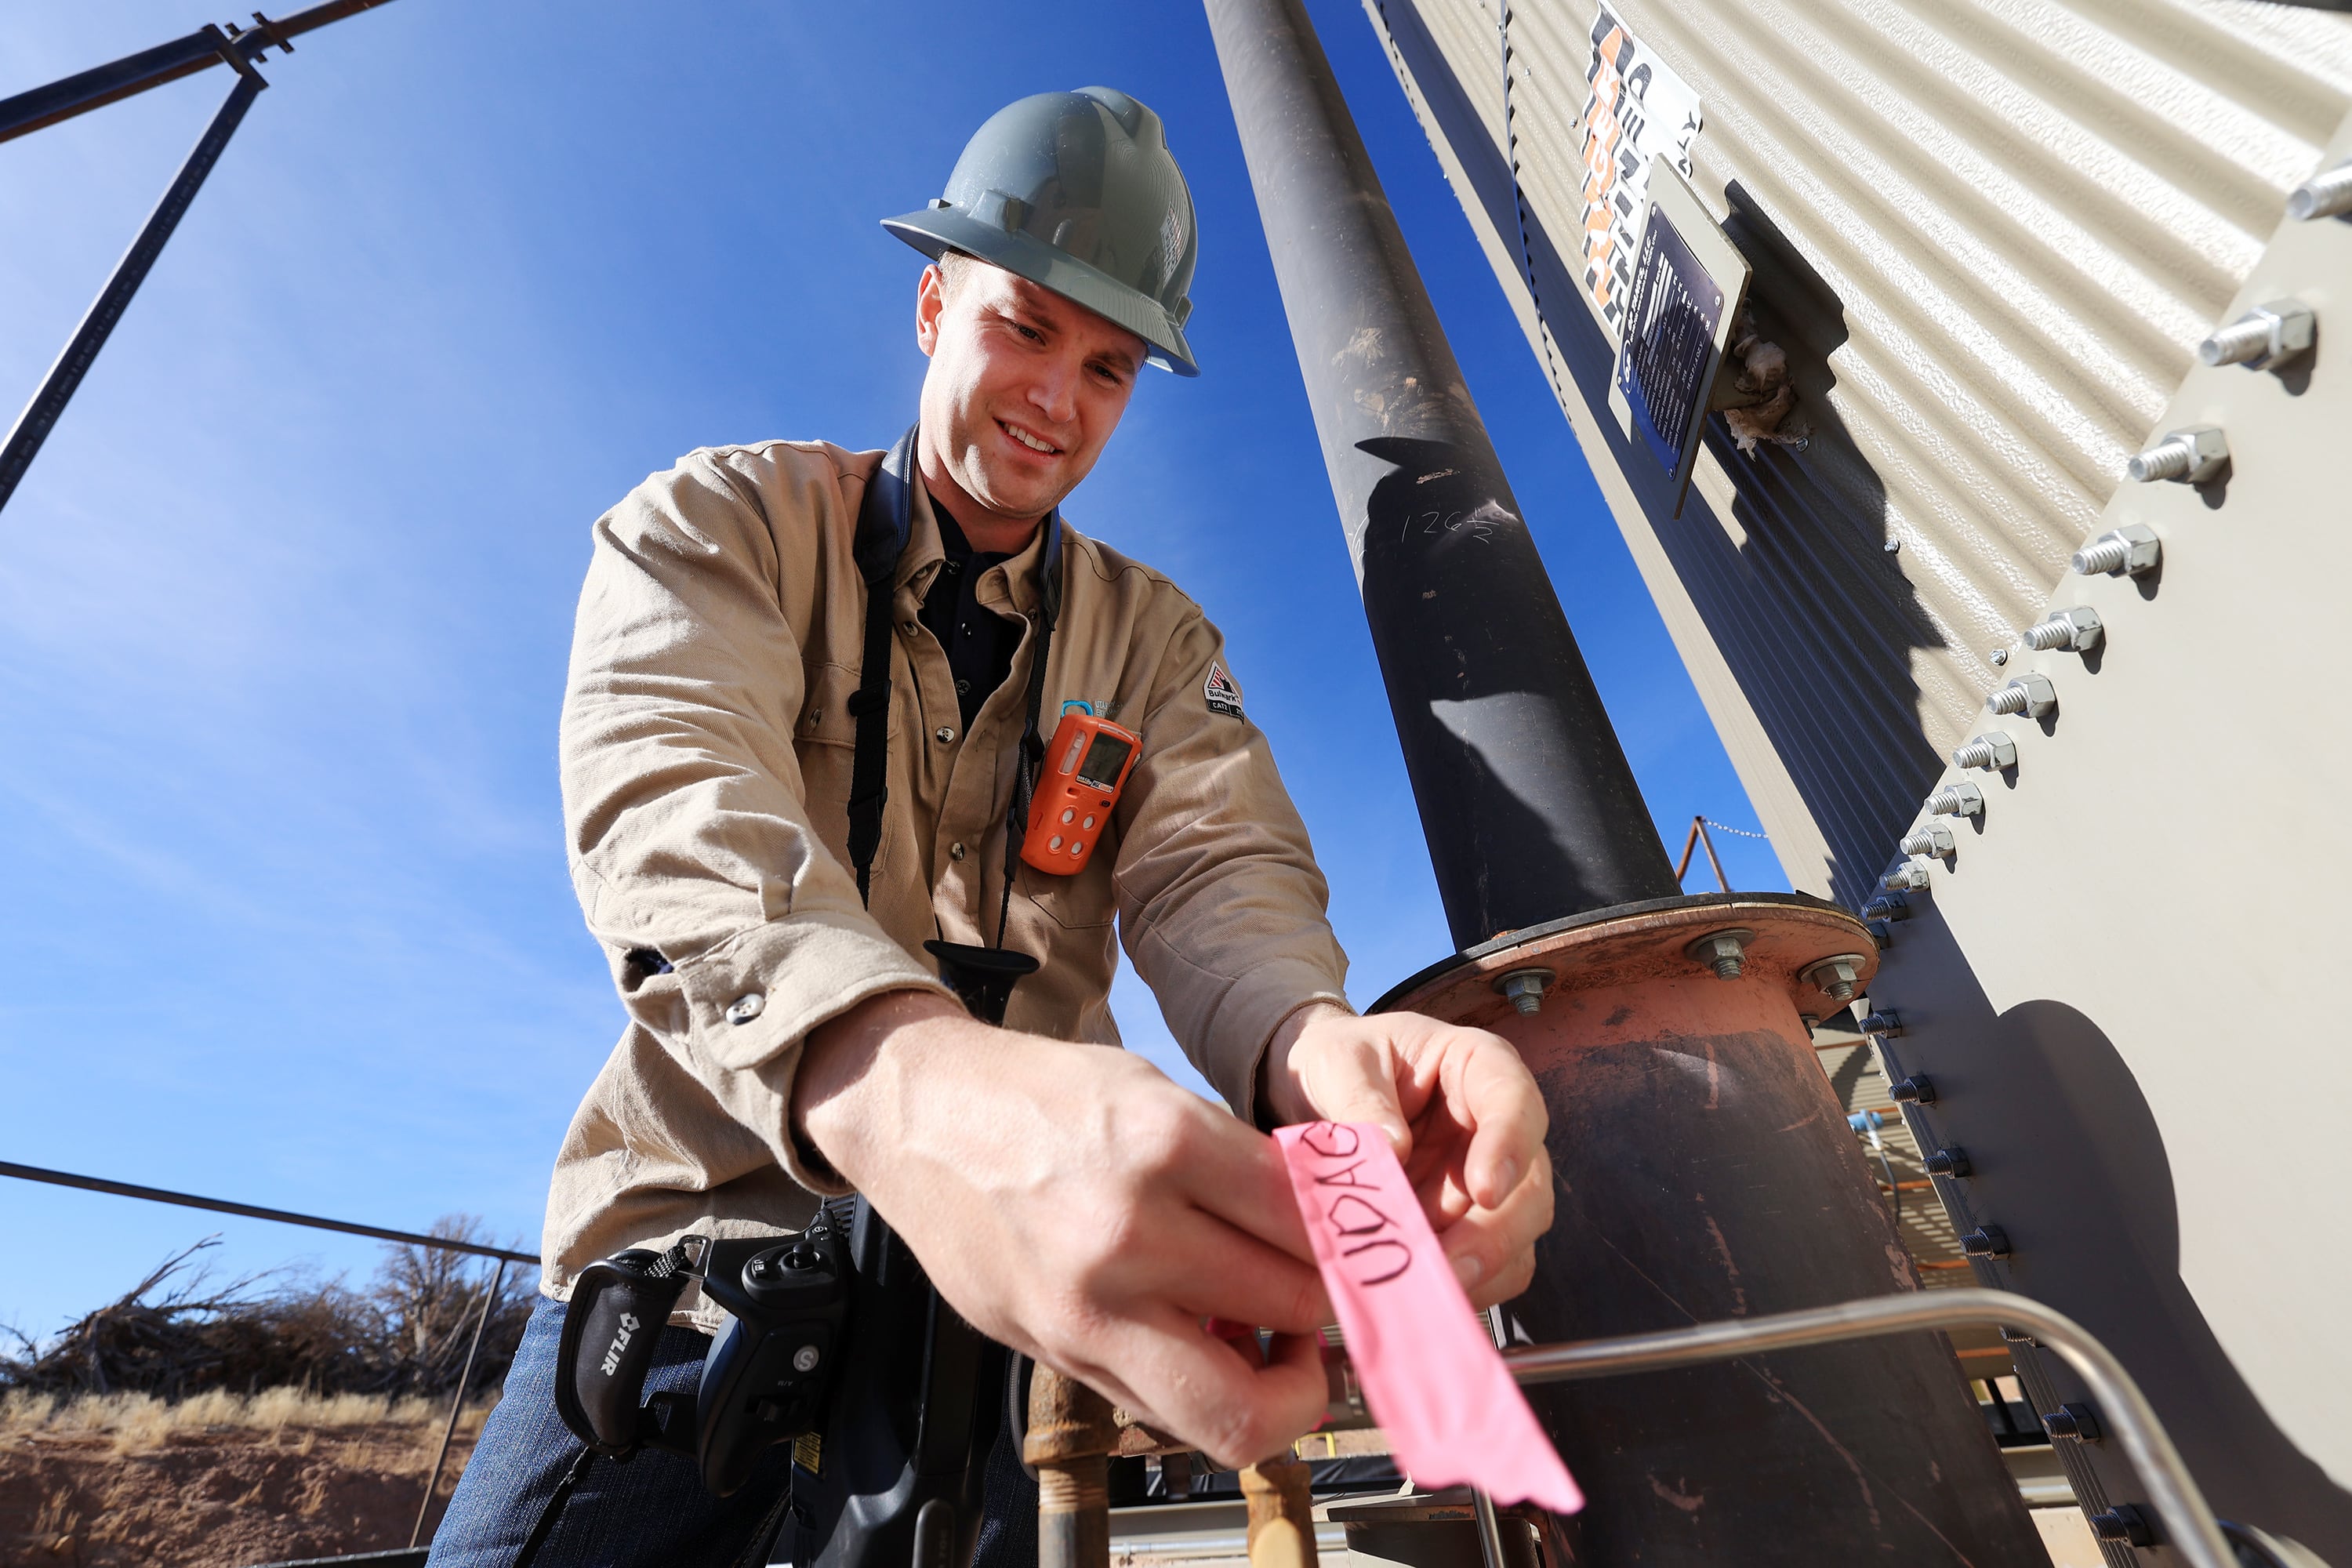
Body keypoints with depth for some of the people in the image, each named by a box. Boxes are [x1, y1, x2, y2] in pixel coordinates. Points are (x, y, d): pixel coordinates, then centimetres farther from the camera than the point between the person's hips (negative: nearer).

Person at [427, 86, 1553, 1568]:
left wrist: (1309, 1042, -35)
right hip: (695, 1239, -1)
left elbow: (1222, 867, -10)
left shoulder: (1158, 640, 6)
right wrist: (898, 1075, -44)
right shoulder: (723, 522, -2)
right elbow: (668, 802, -22)